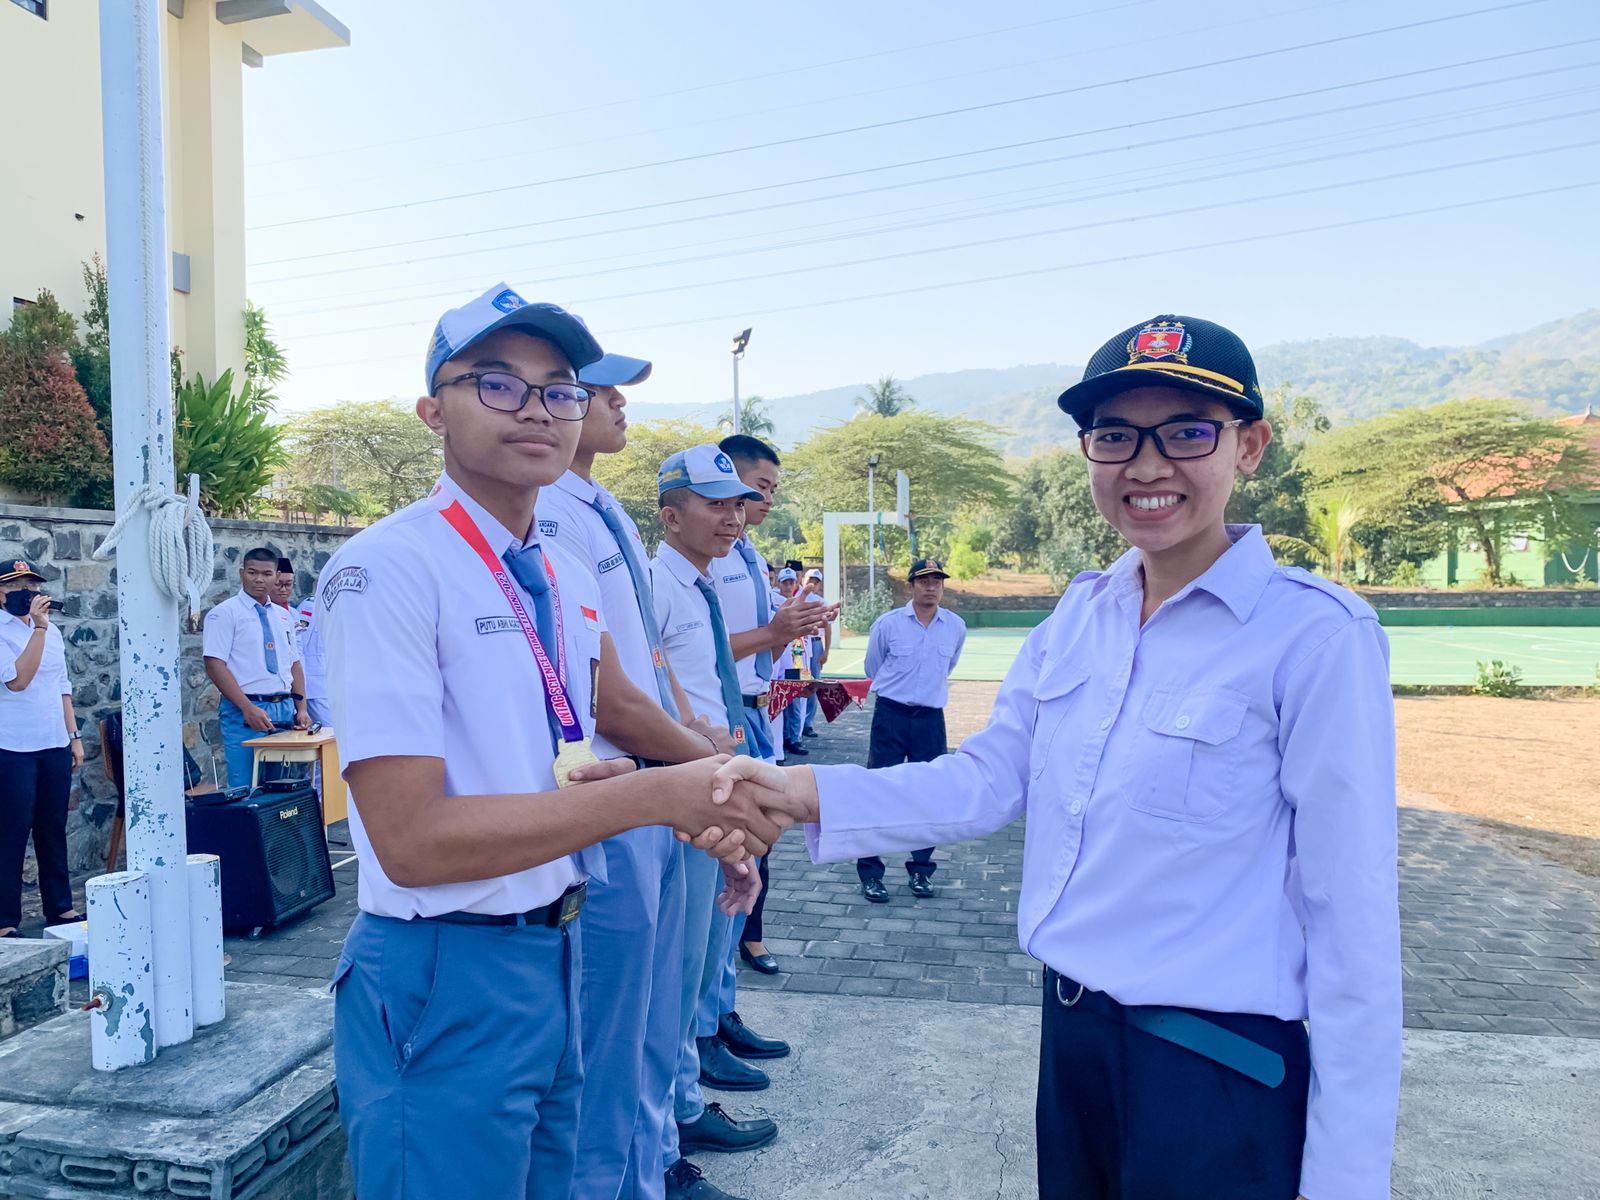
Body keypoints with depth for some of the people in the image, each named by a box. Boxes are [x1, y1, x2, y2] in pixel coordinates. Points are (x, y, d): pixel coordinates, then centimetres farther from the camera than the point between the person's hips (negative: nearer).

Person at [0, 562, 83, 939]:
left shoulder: (52, 632, 12)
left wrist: (74, 736, 12)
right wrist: (38, 627, -22)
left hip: (55, 746, 6)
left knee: (53, 829, 12)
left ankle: (59, 907, 21)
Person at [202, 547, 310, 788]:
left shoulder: (283, 616, 15)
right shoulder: (225, 613, -3)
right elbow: (215, 664, -11)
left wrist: (301, 709, 5)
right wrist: (248, 708, -19)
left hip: (285, 710, 6)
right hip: (244, 712, -6)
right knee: (246, 789, -5)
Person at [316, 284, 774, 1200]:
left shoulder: (570, 575, 6)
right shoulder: (387, 568, -18)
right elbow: (412, 839, -24)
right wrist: (655, 795, -23)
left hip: (559, 953, 8)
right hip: (447, 984, -7)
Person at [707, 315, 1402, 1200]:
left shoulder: (1316, 634, -17)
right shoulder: (1081, 613, 2)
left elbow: (1351, 916, -15)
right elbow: (987, 778, 0)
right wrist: (804, 792, -13)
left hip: (1218, 1081, -6)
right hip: (1070, 1036, 6)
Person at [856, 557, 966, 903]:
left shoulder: (956, 626, 2)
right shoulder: (887, 623, -6)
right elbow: (873, 668, 10)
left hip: (931, 718, 3)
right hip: (890, 715, -2)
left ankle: (921, 870, 20)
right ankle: (870, 872, 7)